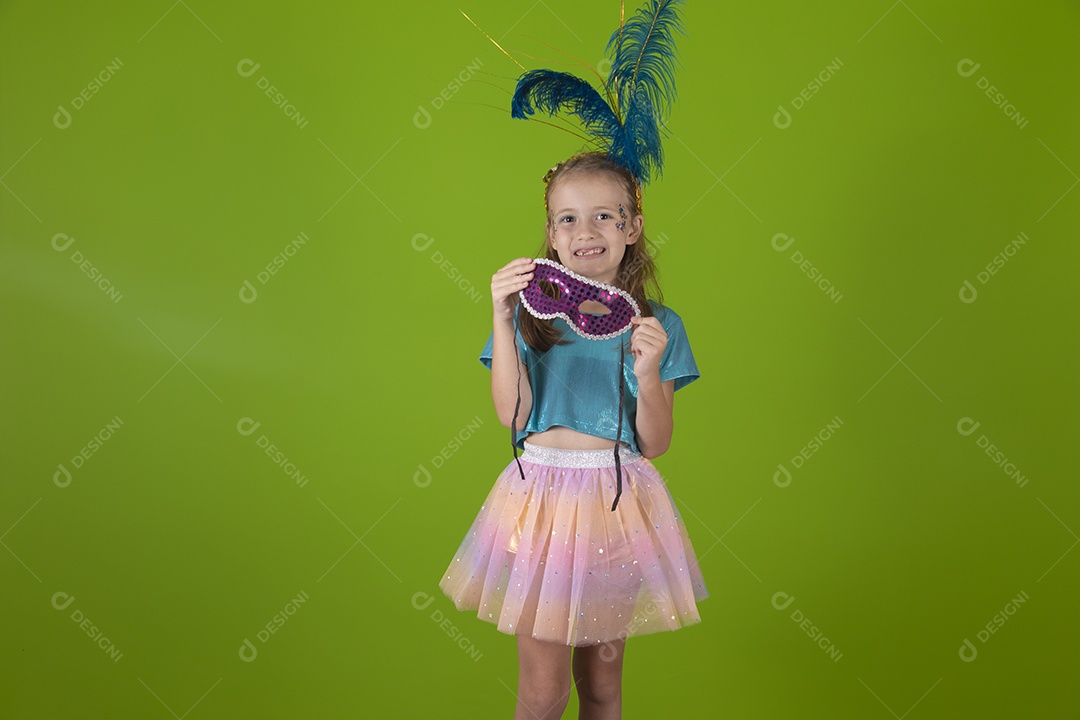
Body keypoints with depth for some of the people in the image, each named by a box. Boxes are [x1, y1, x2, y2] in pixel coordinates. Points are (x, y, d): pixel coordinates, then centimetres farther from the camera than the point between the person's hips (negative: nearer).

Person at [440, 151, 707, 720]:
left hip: (618, 500, 1)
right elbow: (511, 415, -11)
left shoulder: (657, 325, 1)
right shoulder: (530, 311, 0)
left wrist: (648, 374, -18)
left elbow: (655, 445, -1)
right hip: (542, 495, -1)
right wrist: (502, 319, -16)